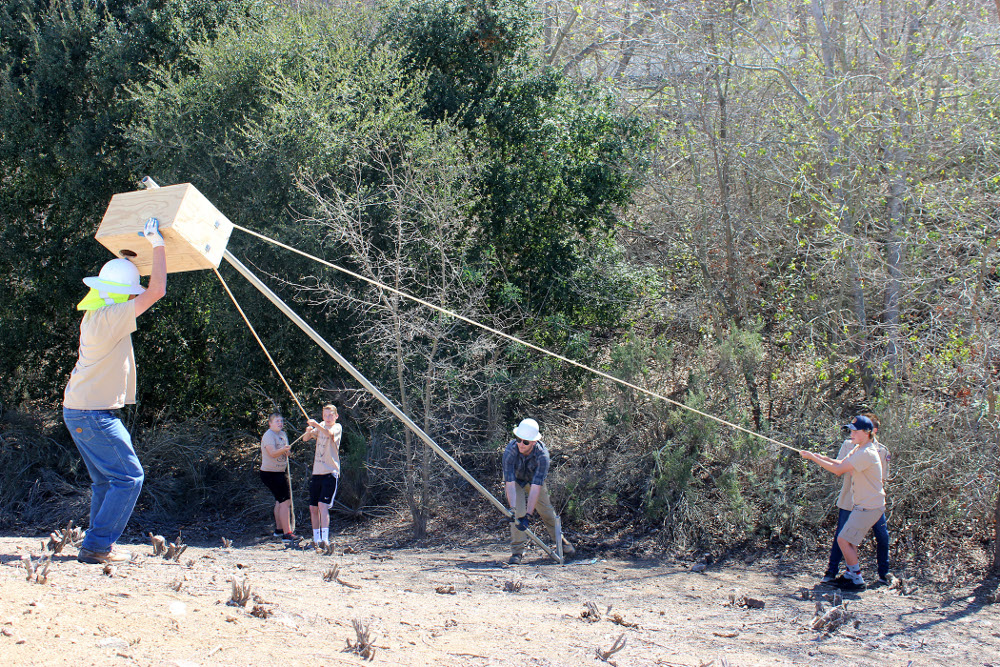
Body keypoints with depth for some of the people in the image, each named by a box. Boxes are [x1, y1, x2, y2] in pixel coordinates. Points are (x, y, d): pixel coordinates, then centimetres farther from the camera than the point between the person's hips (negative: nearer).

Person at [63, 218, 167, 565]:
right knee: (128, 476, -8)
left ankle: (98, 545, 17)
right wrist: (157, 244, -15)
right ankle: (97, 545, -9)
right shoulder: (109, 318, -20)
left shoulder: (97, 312, 8)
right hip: (94, 414, -10)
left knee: (106, 480, 15)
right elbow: (156, 290, -22)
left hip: (81, 410, 10)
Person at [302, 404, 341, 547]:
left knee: (323, 505, -20)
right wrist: (308, 431, -15)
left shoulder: (337, 427, -4)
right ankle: (316, 538, 21)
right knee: (313, 507, 9)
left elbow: (329, 433, -26)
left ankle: (325, 538, -25)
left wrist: (316, 425, -42)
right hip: (317, 472, 7)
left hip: (330, 472, -7)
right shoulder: (321, 426, 15)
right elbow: (305, 438, 8)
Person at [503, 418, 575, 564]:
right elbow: (510, 483, -39)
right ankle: (517, 551, -9)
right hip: (515, 480, -1)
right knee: (518, 512, -18)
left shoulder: (542, 455, -37)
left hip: (534, 479, 1)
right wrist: (513, 511, -49)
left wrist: (528, 515, -46)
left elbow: (536, 487, -41)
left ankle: (561, 542, 27)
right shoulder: (510, 451, -37)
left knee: (547, 512, 5)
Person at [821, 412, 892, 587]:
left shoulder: (882, 450, 5)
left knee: (882, 536, 1)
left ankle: (883, 574, 17)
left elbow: (883, 479, 6)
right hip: (849, 500, -1)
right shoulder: (849, 445, 3)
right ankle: (831, 572, 9)